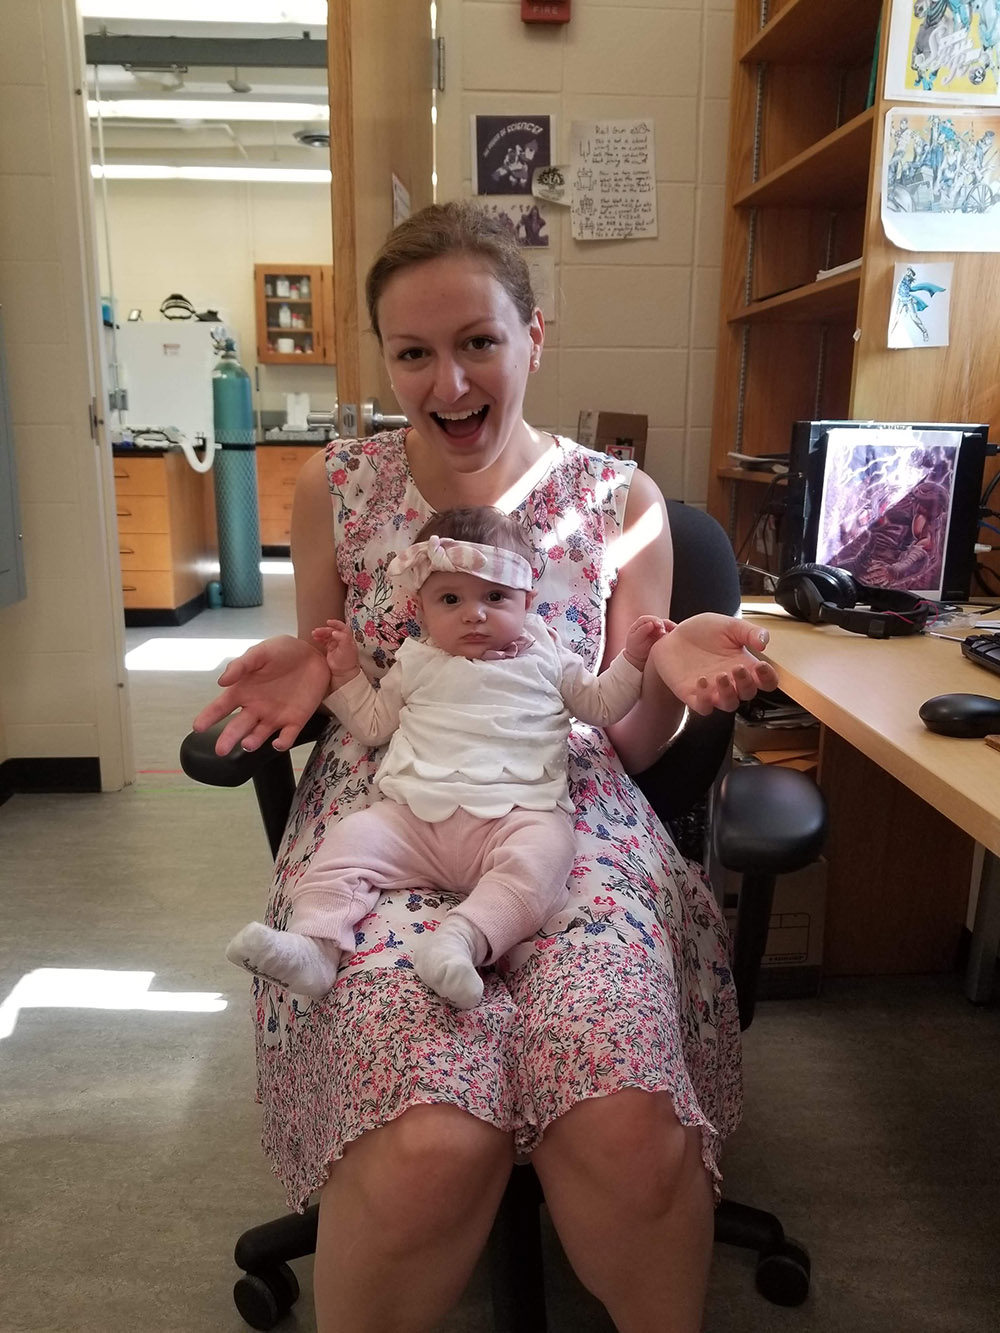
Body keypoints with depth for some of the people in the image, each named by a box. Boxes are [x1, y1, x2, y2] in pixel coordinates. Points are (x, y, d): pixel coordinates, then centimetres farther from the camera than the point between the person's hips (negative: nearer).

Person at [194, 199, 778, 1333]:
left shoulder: (620, 502, 6)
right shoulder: (335, 488, 7)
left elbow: (631, 745, 9)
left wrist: (669, 673, -13)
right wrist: (310, 674, -7)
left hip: (571, 815, 1)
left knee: (628, 1130, -27)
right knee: (428, 1147, -27)